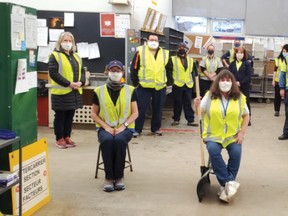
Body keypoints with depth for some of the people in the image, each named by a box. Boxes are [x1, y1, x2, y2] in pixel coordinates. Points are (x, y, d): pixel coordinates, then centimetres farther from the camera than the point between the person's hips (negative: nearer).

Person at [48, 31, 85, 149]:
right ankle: (59, 138, 11)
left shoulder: (76, 57, 16)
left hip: (75, 92, 6)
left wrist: (81, 82, -5)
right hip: (61, 92, -6)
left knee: (70, 116, 12)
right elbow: (53, 73, -16)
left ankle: (67, 137, 23)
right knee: (60, 116, 2)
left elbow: (82, 71, 16)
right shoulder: (55, 56, -6)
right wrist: (68, 83, -20)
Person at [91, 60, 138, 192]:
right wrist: (106, 127, -9)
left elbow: (135, 113, 3)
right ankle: (109, 177, -21)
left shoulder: (130, 90, 4)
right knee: (107, 141, -34)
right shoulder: (99, 91, 4)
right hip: (105, 128, 0)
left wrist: (123, 125, -13)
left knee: (119, 140, -34)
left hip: (125, 128, 0)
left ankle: (119, 176, -18)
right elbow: (94, 114, 6)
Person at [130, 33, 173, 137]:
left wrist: (169, 82, 9)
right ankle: (137, 129, 8)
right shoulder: (140, 52, -2)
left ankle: (156, 128, 24)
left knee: (158, 109, 10)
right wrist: (135, 82, -3)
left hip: (160, 87, 3)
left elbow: (169, 69, 15)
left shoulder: (165, 54, 8)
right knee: (141, 109, -1)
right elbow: (134, 68, -1)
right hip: (144, 86, -3)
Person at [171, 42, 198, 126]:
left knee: (188, 103, 6)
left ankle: (190, 120, 9)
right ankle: (176, 119, 14)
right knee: (177, 103, 3)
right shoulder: (173, 59, 1)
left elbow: (194, 71, 20)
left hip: (188, 85, 3)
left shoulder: (191, 60, 13)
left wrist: (192, 80, 12)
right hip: (177, 84, -3)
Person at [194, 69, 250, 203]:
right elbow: (200, 113, 3)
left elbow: (246, 115, 11)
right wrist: (197, 106, -20)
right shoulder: (209, 96, 0)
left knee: (236, 153, -28)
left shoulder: (239, 97, 3)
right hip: (213, 135, -1)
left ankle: (225, 186, -14)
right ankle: (229, 182, -24)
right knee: (213, 151, -31)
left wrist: (242, 132, -1)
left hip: (233, 135, 1)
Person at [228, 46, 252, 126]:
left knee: (246, 102, 4)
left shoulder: (247, 64, -1)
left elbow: (248, 76, -9)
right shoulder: (232, 64, 9)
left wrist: (240, 83, -17)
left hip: (244, 87, -3)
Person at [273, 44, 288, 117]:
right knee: (277, 96, 8)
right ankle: (276, 111, 19)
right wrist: (273, 80, 2)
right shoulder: (278, 59, 3)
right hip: (278, 81, 1)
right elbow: (275, 70, 5)